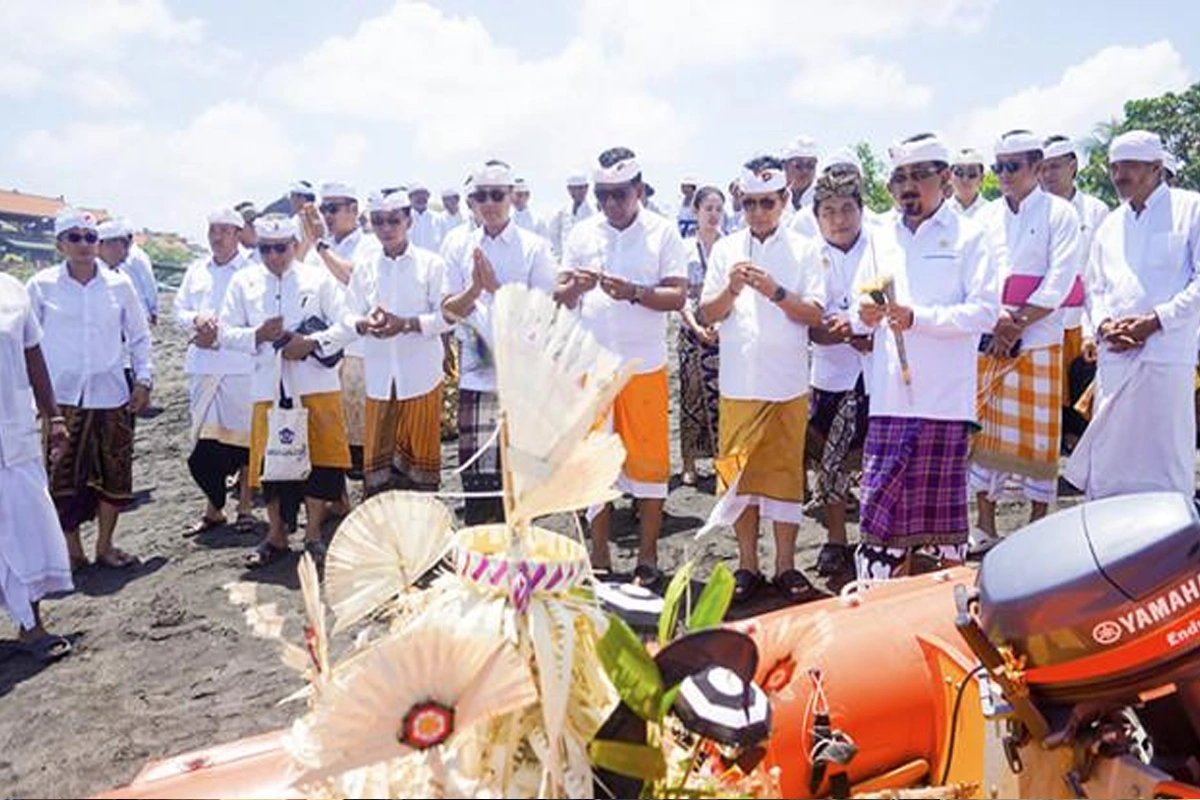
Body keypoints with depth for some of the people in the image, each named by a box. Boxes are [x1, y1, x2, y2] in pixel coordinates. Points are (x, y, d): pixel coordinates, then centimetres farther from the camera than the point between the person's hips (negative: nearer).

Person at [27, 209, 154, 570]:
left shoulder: (118, 284, 3)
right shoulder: (42, 285, 0)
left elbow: (139, 335, 10)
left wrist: (143, 379, 4)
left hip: (111, 393, 2)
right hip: (62, 395, -1)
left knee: (113, 472, 6)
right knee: (64, 475, 1)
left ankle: (105, 545, 21)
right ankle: (71, 548, 16)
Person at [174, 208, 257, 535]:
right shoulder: (196, 271, 15)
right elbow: (179, 309, 15)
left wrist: (219, 334, -12)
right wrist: (197, 319, -6)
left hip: (241, 365, -5)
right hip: (202, 365, 5)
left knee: (244, 435, 3)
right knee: (205, 438, 8)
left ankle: (245, 506, 16)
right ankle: (214, 508, 20)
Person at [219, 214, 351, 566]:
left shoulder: (319, 278, 3)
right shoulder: (243, 282, 9)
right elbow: (225, 333, 7)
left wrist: (311, 344, -15)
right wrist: (258, 335, -12)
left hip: (316, 383, -2)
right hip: (268, 387, 2)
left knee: (320, 457, 0)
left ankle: (313, 534, 16)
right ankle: (277, 535, 23)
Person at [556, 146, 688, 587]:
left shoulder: (663, 232, -1)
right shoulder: (582, 234, 7)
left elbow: (678, 296, -8)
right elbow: (559, 299, 6)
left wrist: (634, 292, -24)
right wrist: (576, 287, -17)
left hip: (644, 366, -3)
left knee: (648, 461, 4)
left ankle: (647, 559, 16)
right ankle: (599, 558, 22)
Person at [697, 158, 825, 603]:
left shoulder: (803, 250, 3)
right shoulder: (725, 249, 7)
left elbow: (814, 315, -3)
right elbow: (707, 314, 6)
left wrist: (775, 291, -17)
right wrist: (731, 290, -13)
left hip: (788, 383, -1)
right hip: (738, 383, 2)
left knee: (786, 471, 5)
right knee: (739, 471, 6)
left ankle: (786, 565, 17)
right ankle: (747, 565, 19)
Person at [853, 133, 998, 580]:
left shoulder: (968, 237, 1)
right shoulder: (883, 239, 15)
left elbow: (985, 311, -8)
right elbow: (861, 299, 20)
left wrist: (917, 318, -19)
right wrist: (865, 314, -4)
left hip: (944, 394, -4)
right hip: (890, 393, 4)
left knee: (941, 505, 3)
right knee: (887, 499, 3)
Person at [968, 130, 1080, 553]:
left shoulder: (1059, 213, 1)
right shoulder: (986, 217, 13)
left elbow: (1061, 280, -7)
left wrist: (1018, 325, -14)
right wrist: (995, 320, -9)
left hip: (1038, 340, -4)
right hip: (987, 340, 4)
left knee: (1037, 432, 0)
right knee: (983, 427, 4)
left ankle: (1038, 525, 10)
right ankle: (985, 525, 13)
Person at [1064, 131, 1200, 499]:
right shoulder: (1110, 225, 19)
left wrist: (1154, 321, -12)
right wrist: (1104, 324, -1)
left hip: (1168, 353, -4)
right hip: (1114, 355, 5)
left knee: (1167, 453, -3)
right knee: (1109, 454, 5)